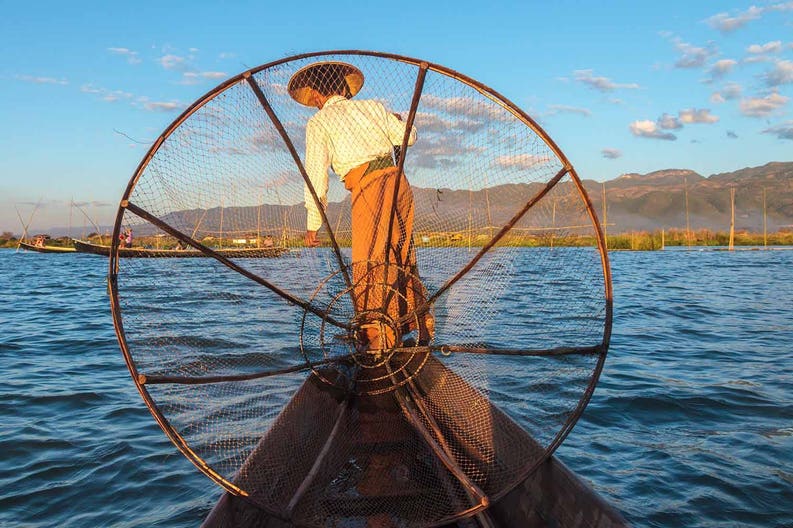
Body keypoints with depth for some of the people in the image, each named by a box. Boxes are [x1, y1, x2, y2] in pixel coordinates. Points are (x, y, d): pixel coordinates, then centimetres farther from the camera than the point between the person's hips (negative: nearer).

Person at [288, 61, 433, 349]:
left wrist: (313, 223, 2)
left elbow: (316, 175, -1)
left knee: (368, 264, -4)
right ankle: (421, 329, 22)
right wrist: (399, 121, 44)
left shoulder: (318, 122, 6)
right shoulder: (372, 106, 18)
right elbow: (408, 137, 23)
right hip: (398, 181, 6)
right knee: (403, 259, 15)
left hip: (368, 188, -6)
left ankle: (379, 339, -10)